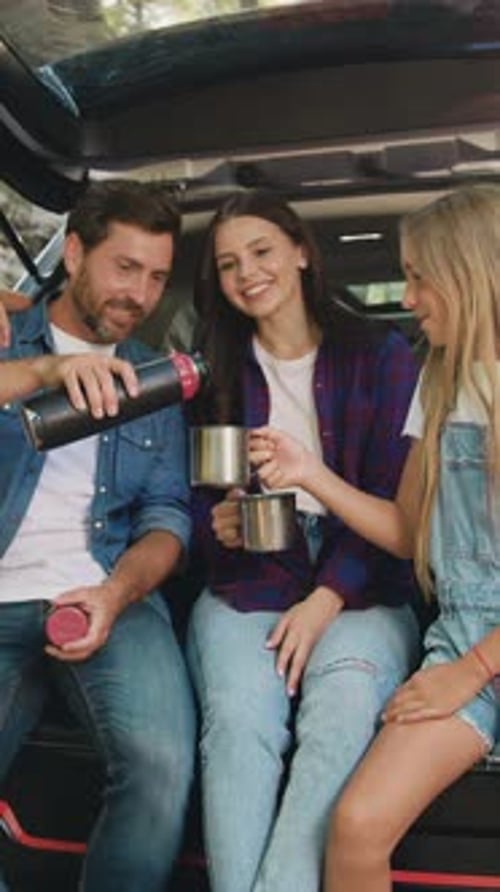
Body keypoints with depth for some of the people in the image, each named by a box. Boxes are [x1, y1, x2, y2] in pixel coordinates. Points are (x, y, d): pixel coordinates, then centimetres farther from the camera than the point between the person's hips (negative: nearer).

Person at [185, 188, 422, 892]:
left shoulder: (381, 356, 8)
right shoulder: (212, 369, 14)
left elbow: (391, 501, 2)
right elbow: (193, 494, 17)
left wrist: (326, 600, -10)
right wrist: (217, 525, -8)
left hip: (359, 589, -1)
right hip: (245, 582, 1)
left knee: (343, 713, -32)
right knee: (239, 720, -29)